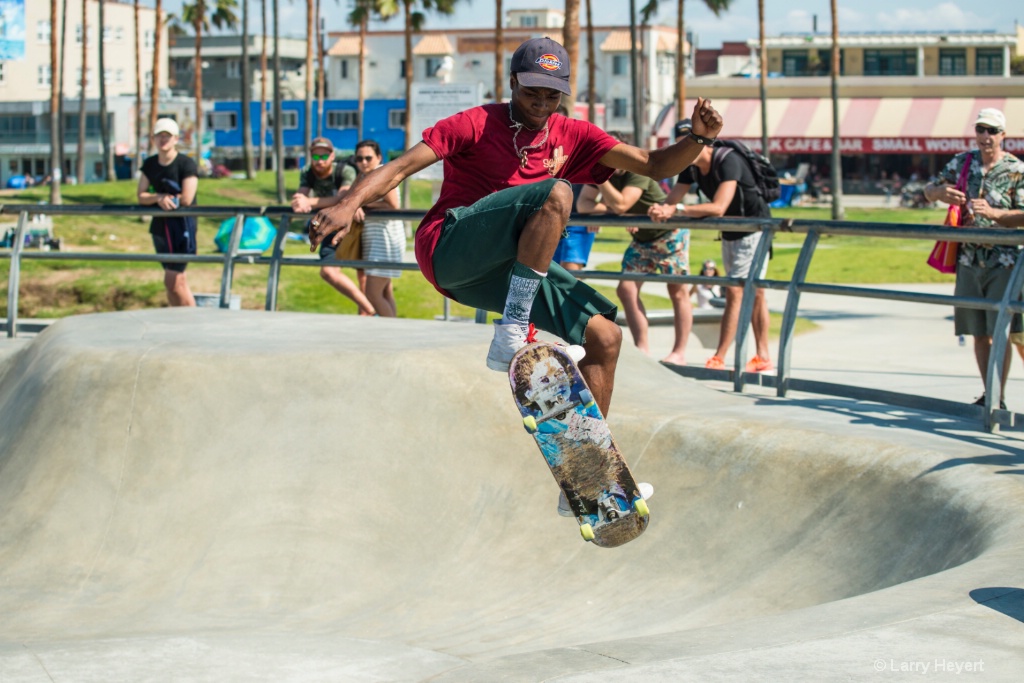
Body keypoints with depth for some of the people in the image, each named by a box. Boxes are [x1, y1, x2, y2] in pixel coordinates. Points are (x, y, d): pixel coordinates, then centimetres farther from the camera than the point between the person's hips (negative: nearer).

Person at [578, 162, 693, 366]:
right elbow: (583, 204, -14)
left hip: (669, 234, -8)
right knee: (626, 289, -2)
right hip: (641, 237, 8)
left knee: (678, 291, -4)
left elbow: (620, 204, -38)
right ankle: (642, 348, 2)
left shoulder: (637, 170, -27)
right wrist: (610, 210, -28)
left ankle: (679, 353, 1)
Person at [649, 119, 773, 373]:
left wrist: (676, 210, -42)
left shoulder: (728, 161, -28)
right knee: (754, 294, 13)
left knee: (734, 292, -13)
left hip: (754, 230, -8)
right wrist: (660, 211, -29)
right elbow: (672, 201, -6)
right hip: (730, 233, 8)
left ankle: (718, 360, -14)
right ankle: (763, 357, 19)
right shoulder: (691, 167, -3)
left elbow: (718, 208, -38)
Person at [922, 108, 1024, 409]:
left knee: (1000, 330, -9)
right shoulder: (962, 162, 9)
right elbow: (929, 190, 16)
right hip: (969, 258, 4)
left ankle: (999, 399, -6)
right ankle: (988, 395, 17)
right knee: (978, 332, 8)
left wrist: (993, 213, -25)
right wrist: (940, 193, -8)